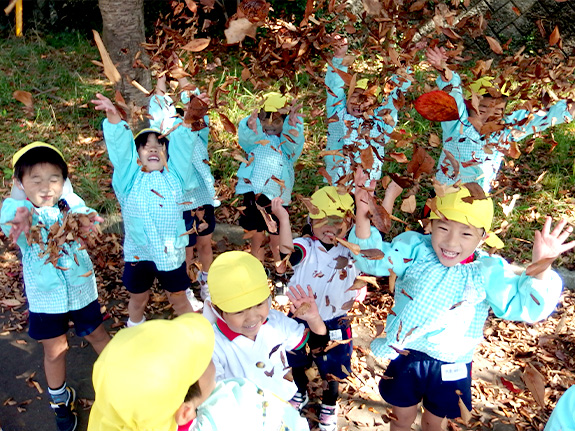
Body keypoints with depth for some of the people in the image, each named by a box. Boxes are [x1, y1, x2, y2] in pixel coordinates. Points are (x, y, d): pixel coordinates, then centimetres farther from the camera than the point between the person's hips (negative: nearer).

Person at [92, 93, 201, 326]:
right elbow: (119, 144, -18)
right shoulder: (130, 177, -5)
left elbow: (182, 140, -12)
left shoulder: (175, 174, -2)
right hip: (138, 253, 0)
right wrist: (113, 117, -35)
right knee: (138, 299, 22)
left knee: (179, 298, 17)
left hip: (171, 252, 0)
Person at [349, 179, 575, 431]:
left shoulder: (488, 272, -16)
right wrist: (362, 220, -34)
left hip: (450, 367, 0)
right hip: (406, 356, 0)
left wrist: (540, 268, -38)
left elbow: (524, 305, -21)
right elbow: (374, 259, -17)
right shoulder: (414, 249, -16)